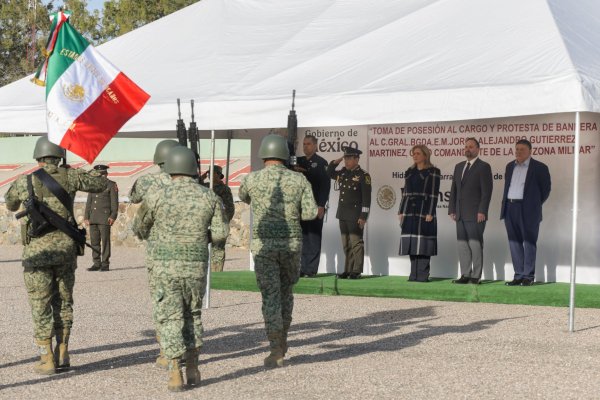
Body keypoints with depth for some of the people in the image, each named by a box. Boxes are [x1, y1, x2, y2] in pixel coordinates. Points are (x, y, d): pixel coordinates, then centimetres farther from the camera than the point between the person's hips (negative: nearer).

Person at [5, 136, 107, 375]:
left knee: (40, 307, 4)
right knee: (63, 303, 15)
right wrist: (89, 170, 30)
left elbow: (10, 204, 19)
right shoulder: (69, 176, -1)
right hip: (66, 248, 2)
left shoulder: (24, 182, -3)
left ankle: (47, 361, 3)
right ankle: (63, 355, 18)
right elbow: (100, 184, 14)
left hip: (37, 251, -2)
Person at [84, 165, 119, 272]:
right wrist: (86, 217, 11)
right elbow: (89, 202, 18)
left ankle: (105, 264, -1)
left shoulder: (112, 185, 2)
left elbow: (114, 202, -4)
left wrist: (113, 216, -14)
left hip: (105, 217, -5)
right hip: (93, 218, 5)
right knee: (94, 241, 4)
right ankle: (97, 264, 9)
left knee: (105, 241, -5)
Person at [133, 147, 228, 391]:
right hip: (196, 267, 2)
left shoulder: (157, 195, -7)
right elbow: (221, 232, -2)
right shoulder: (209, 197, 0)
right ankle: (192, 368, 17)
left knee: (170, 319, 2)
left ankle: (175, 376, -4)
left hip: (164, 268, -2)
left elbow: (139, 228, 4)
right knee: (193, 315, 19)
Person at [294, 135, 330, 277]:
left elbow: (325, 185, -8)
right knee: (303, 238, 6)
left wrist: (321, 206, -15)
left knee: (314, 238, -3)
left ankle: (311, 269, -2)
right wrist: (293, 170, -4)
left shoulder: (321, 163, -2)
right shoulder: (299, 161, 15)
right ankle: (303, 268, 9)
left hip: (315, 206, -5)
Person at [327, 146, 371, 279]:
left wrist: (363, 216, -15)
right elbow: (329, 173, 23)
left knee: (356, 243, -3)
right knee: (346, 244, 11)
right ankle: (348, 270, 17)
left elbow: (366, 198, -11)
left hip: (355, 215, -7)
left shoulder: (363, 175, -9)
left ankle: (356, 271, 1)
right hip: (343, 214, 7)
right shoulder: (343, 173, 11)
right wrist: (336, 161, 7)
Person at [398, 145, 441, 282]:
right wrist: (401, 211, 11)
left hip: (424, 210, -6)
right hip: (410, 211, 6)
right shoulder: (410, 172, 17)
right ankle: (414, 274, 7)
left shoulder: (433, 172, -1)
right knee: (412, 244, 4)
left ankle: (423, 274, -4)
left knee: (423, 245, -6)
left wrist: (430, 213, -15)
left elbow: (433, 194, -7)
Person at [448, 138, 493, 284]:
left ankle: (476, 276, -2)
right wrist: (452, 209, 9)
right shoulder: (459, 167, 17)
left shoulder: (484, 167, -3)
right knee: (462, 245, 6)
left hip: (475, 214, -6)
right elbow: (454, 190, 17)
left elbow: (487, 191, -9)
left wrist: (482, 211, -16)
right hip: (460, 215, 6)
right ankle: (465, 275, 10)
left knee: (475, 245, -5)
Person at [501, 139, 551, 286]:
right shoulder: (510, 166, 14)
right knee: (514, 242, 6)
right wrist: (506, 204, 14)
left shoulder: (539, 168, -3)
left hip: (528, 210, -5)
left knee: (529, 242, -1)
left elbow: (546, 189, 2)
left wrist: (535, 204, 3)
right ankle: (518, 275, 11)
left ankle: (528, 276, 3)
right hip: (510, 209, 6)